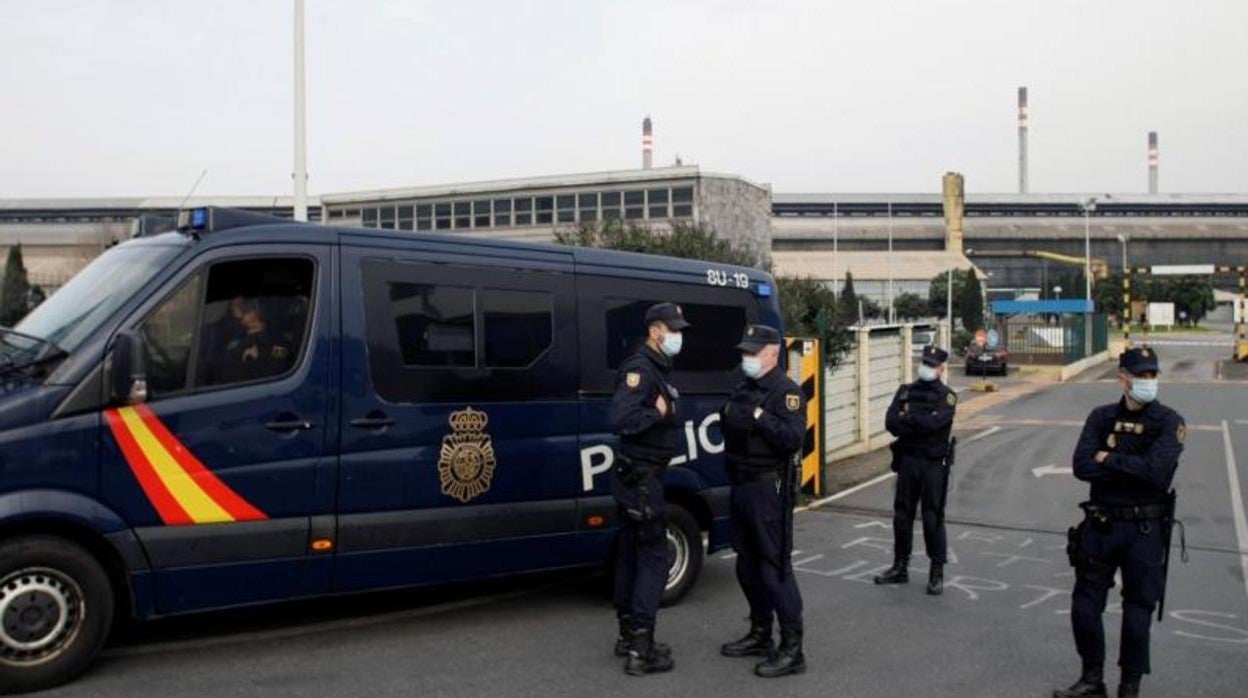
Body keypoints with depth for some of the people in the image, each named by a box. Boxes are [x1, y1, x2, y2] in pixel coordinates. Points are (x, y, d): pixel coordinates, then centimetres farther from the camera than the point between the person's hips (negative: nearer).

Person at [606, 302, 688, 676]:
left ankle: (628, 636, 26)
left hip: (641, 475, 10)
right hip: (639, 476, -10)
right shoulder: (640, 368, -18)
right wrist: (657, 413, -20)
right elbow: (619, 419, -30)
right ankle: (640, 649, -3)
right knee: (654, 558, -7)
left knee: (632, 555, 15)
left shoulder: (660, 369, 15)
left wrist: (667, 414, -3)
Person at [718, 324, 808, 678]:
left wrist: (760, 416, -25)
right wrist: (727, 414, 5)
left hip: (768, 489, -9)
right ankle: (760, 635, 30)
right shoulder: (743, 389, 15)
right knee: (748, 566, 16)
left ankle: (792, 650, 0)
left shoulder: (786, 392, -11)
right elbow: (731, 431, 23)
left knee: (775, 568, -7)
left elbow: (794, 439, -23)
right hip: (741, 487, 9)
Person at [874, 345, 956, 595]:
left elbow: (934, 421, -21)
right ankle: (900, 567, 22)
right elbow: (891, 423, -3)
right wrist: (920, 425, -15)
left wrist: (906, 418, -9)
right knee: (902, 516, 10)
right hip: (907, 461, 4)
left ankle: (937, 573, 9)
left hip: (933, 464, -4)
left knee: (933, 518, -1)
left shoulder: (947, 396, -3)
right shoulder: (905, 391, 9)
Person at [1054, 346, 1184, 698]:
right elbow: (1081, 467, -10)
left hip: (1144, 529, -3)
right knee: (1084, 606, 9)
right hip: (1100, 525, 3)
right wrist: (1133, 467, -17)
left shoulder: (1168, 422, -7)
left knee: (1137, 615, 6)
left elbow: (1157, 473, -22)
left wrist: (1109, 459, -12)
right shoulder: (1102, 417, 2)